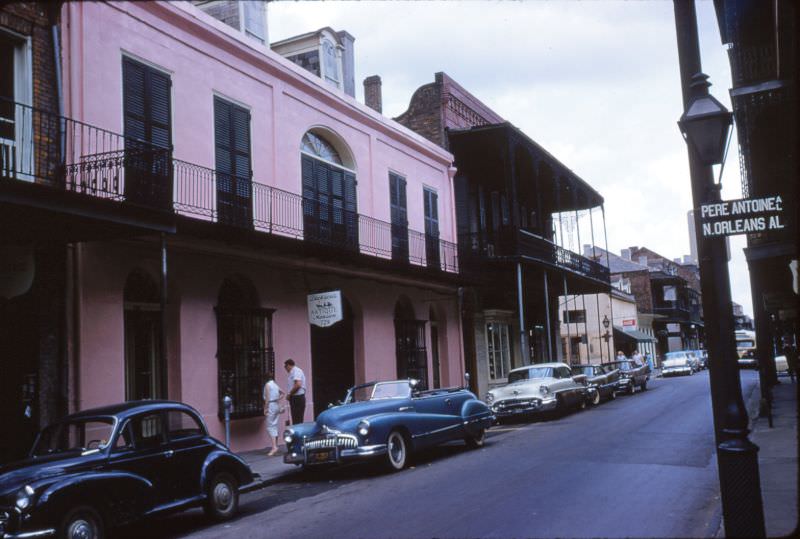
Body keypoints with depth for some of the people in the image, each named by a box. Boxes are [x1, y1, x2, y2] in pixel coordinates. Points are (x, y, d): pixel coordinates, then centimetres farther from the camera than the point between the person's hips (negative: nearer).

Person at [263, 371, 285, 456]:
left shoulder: (267, 385, -8)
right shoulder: (276, 385, 14)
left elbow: (267, 398, -14)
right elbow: (283, 393, 25)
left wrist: (265, 408, -13)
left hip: (271, 405, -8)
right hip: (277, 405, 8)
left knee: (270, 427, -10)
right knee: (275, 426, 13)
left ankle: (274, 447, -22)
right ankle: (276, 445, 16)